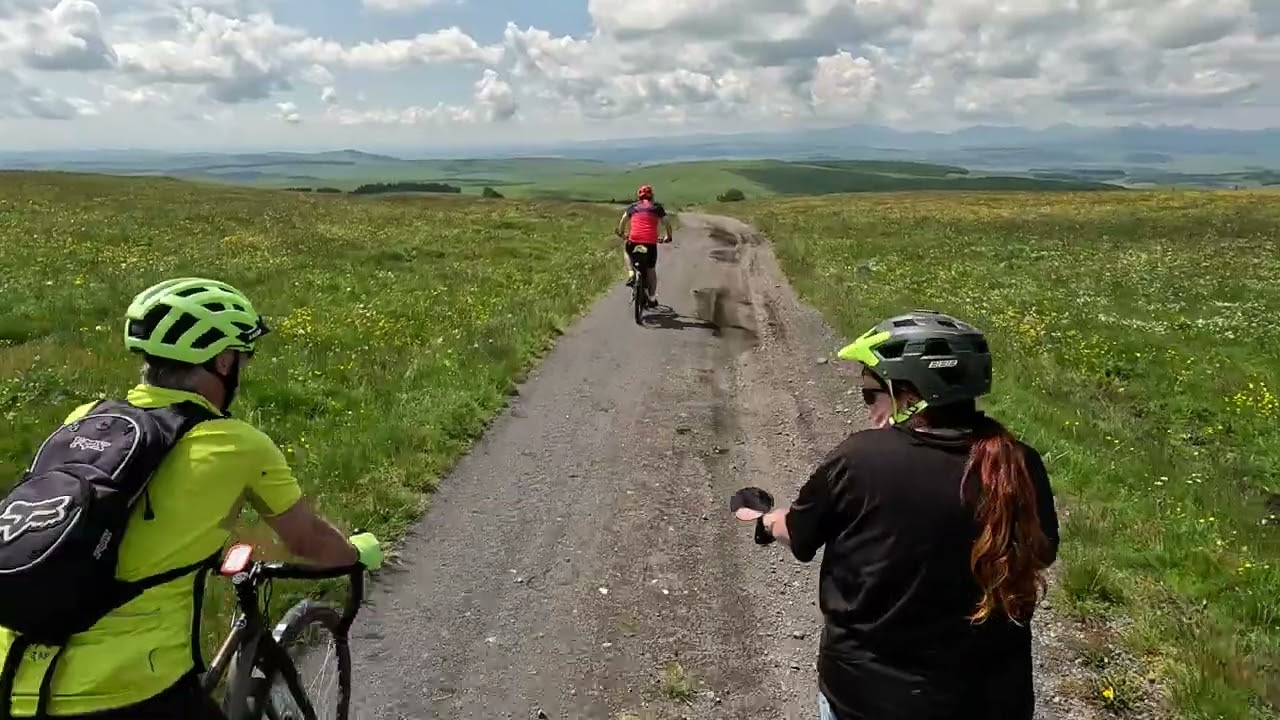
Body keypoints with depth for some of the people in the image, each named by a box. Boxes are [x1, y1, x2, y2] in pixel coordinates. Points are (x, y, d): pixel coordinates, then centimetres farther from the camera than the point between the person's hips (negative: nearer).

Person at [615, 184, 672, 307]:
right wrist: (668, 237, 27)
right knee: (651, 270, 17)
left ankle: (630, 274, 16)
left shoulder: (633, 206, 16)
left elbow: (623, 220, 13)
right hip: (651, 242, 0)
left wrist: (621, 233, 28)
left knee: (626, 249, 35)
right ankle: (652, 297, 17)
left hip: (634, 240, 0)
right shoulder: (657, 206, 14)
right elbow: (666, 223, 13)